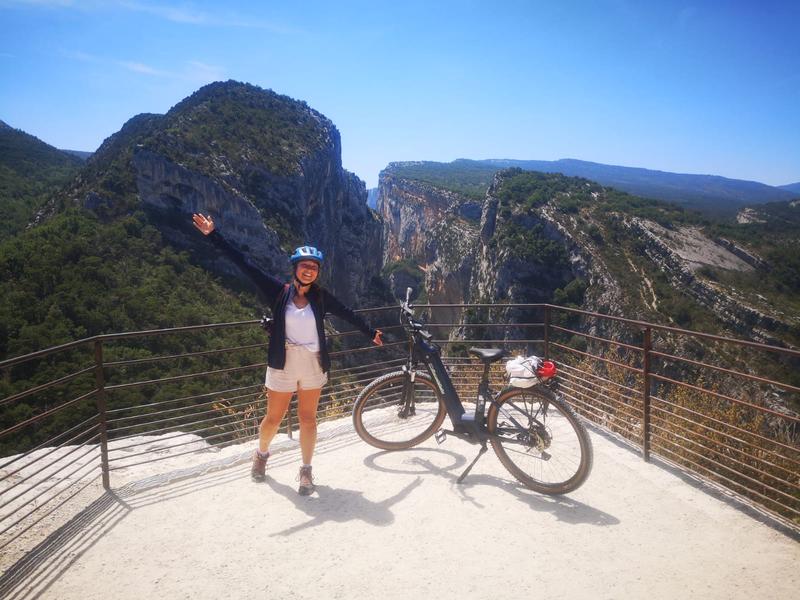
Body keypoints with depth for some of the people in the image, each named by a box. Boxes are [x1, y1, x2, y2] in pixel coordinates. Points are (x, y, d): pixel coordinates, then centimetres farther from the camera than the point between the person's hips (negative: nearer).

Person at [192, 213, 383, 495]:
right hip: (283, 366, -1)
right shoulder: (279, 291, -9)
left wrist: (371, 333, 13)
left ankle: (306, 470, 27)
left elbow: (347, 314, 7)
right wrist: (213, 235, -13)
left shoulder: (320, 296, -4)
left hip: (313, 366, 1)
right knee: (273, 418, 12)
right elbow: (245, 265, -11)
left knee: (307, 418, 11)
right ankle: (261, 454, 43)